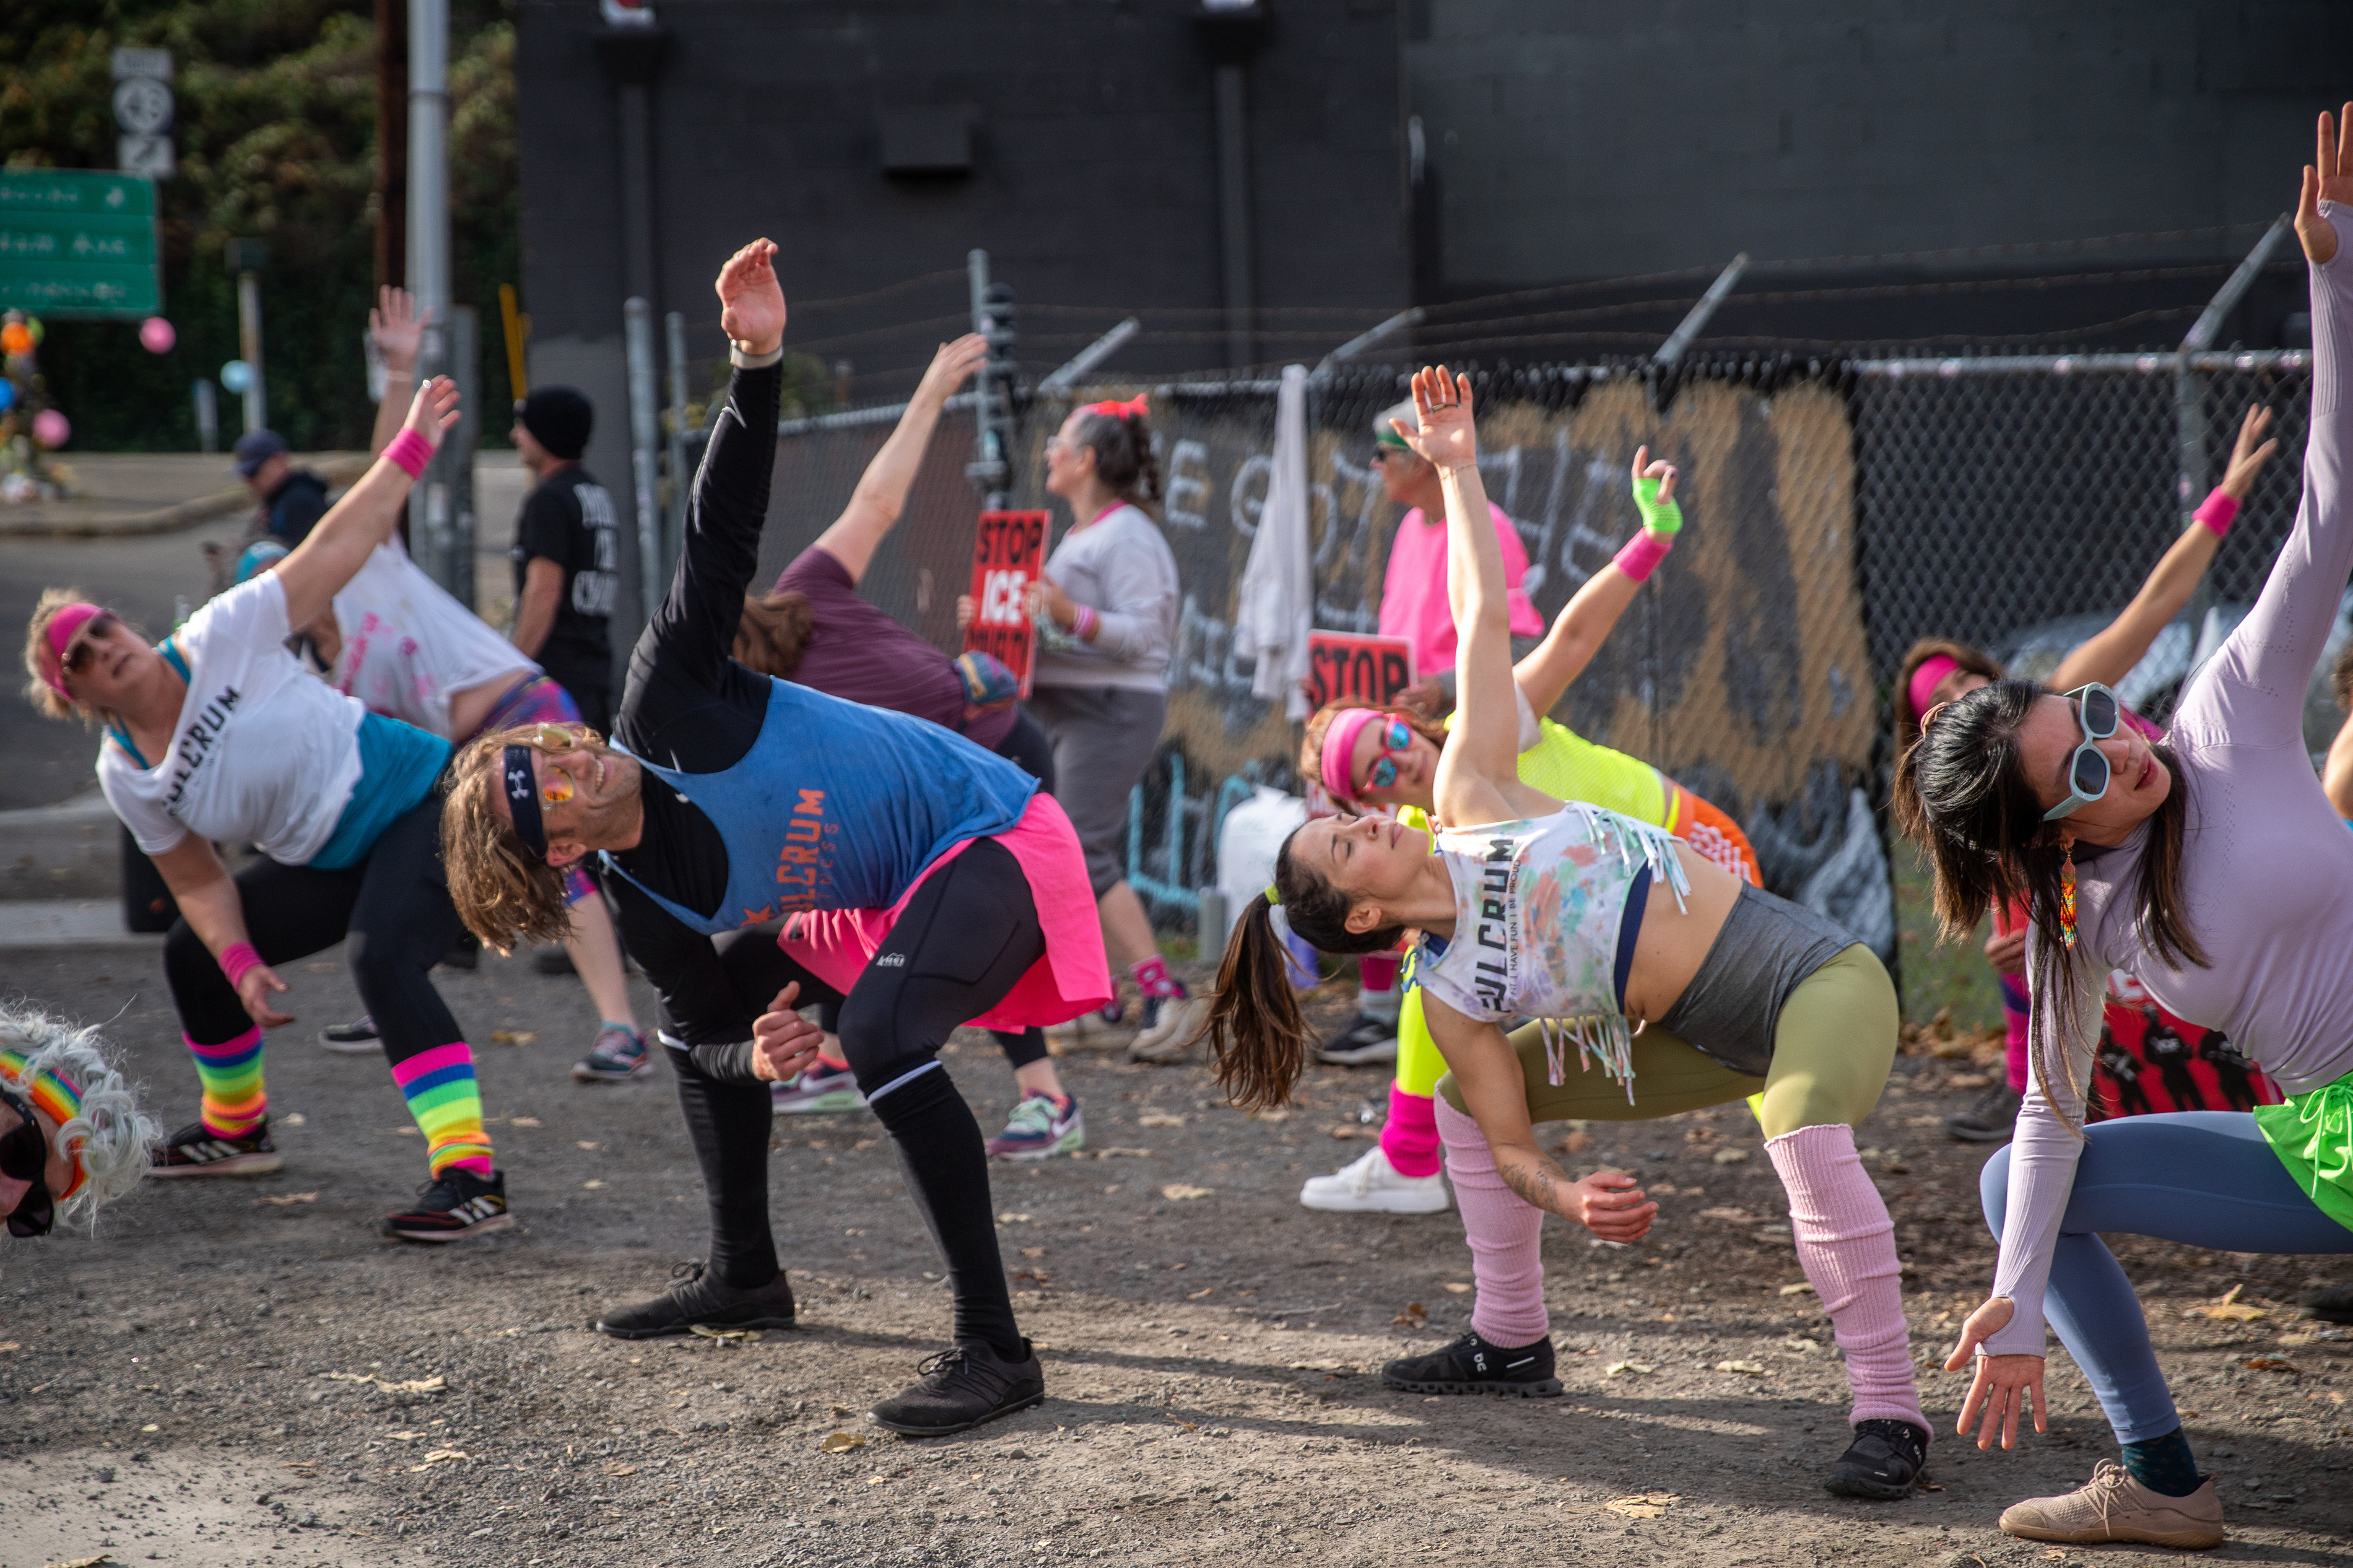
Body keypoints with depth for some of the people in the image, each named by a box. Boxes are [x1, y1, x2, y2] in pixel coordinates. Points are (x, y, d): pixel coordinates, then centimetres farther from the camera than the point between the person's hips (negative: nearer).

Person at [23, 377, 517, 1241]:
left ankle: (470, 1175, -37)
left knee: (380, 958, -30)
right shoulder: (126, 777, -1)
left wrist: (412, 447, -17)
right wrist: (241, 966, -10)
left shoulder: (223, 638, -16)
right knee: (192, 955, 14)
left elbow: (336, 545, -14)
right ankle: (235, 1128, 39)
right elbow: (200, 884, 6)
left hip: (419, 801, -7)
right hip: (329, 864, 7)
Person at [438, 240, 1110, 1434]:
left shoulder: (661, 708, -20)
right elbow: (712, 1029, 1)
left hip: (991, 840, -7)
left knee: (880, 1035, -32)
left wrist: (758, 365, -33)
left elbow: (720, 534, -22)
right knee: (704, 1020, 17)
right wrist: (754, 1057, -23)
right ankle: (743, 1277, 40)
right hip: (878, 905, 7)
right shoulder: (650, 910, -8)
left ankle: (993, 1349, -28)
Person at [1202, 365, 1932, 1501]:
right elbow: (1510, 1146, -2)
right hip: (1719, 1038, 4)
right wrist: (1565, 1197, -24)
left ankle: (1890, 1416, -30)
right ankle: (1510, 1343, 25)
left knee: (1808, 1139, -36)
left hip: (1819, 980, -4)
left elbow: (1482, 624, -4)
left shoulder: (1470, 801, -6)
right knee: (1466, 1101, 9)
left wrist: (1457, 470, -7)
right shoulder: (1453, 997, -3)